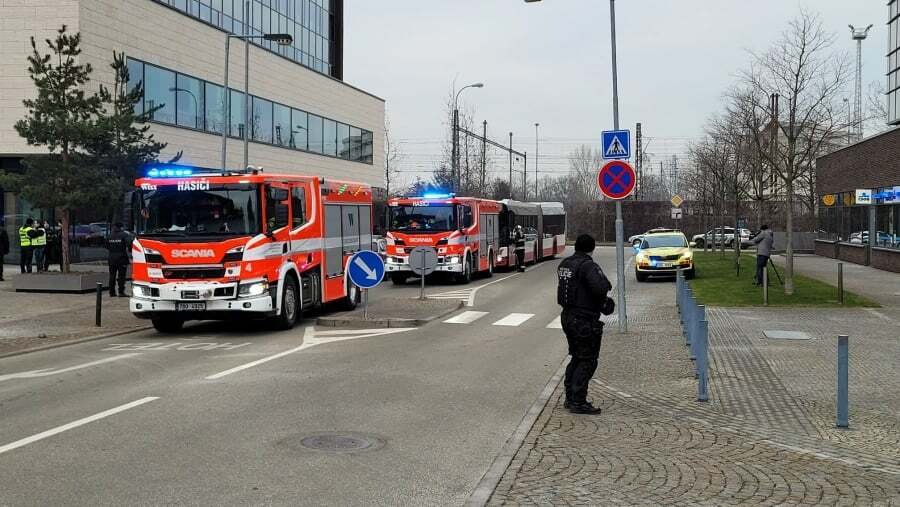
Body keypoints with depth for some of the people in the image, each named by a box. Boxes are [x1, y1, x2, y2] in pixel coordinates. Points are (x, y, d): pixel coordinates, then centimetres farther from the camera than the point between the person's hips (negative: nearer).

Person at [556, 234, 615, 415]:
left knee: (576, 357, 19)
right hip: (585, 320, -9)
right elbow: (601, 288, -31)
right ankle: (578, 402, -1)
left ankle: (570, 398, 25)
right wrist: (606, 283, -8)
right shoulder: (588, 266, -18)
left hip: (568, 316, 9)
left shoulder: (564, 264, 9)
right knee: (587, 361, -1)